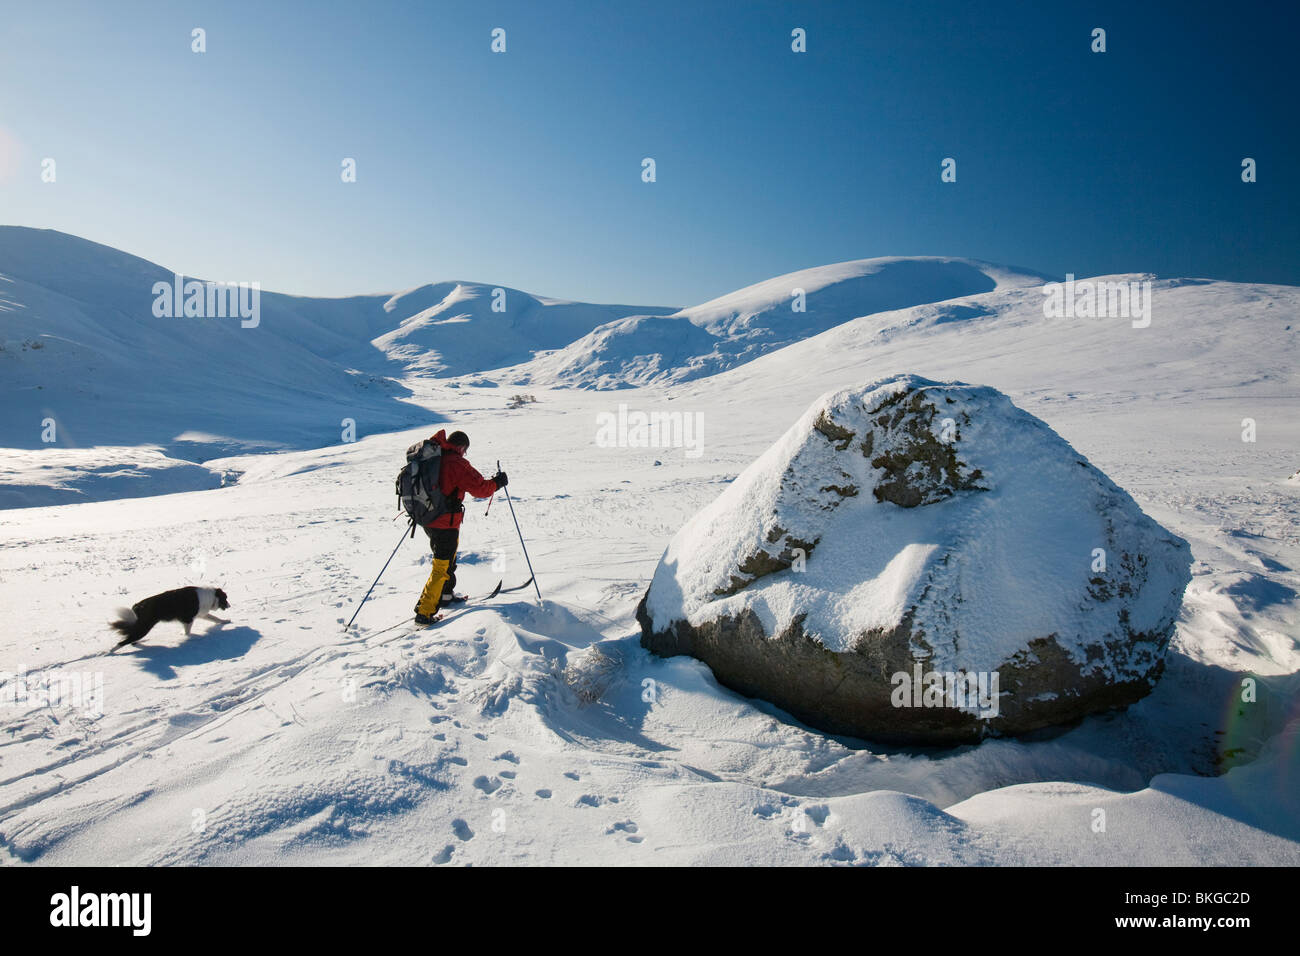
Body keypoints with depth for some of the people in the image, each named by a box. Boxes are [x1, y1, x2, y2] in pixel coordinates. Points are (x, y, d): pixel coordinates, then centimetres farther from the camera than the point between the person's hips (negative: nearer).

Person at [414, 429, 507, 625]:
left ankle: (445, 594, 43)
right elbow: (480, 488, -18)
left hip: (427, 519, 9)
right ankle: (424, 612, 0)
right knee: (442, 567, 0)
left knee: (448, 556, 28)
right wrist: (497, 482, 0)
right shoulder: (456, 463, -19)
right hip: (445, 523, -9)